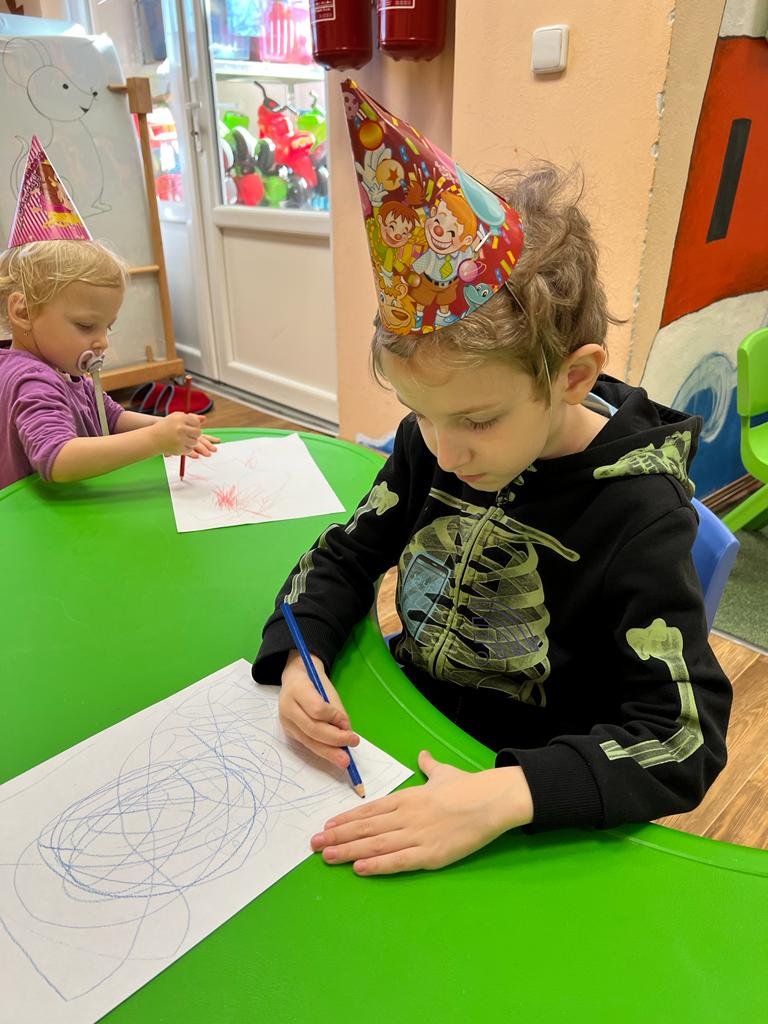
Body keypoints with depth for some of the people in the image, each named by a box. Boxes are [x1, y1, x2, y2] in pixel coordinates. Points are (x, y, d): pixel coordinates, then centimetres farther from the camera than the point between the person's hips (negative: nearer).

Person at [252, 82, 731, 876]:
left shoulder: (637, 510, -23)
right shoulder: (432, 448, -9)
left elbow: (686, 738, -23)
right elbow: (346, 556, 1)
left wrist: (507, 797, -37)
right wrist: (299, 658, -18)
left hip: (521, 796, -3)